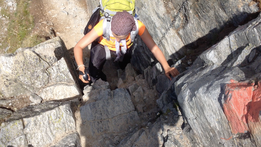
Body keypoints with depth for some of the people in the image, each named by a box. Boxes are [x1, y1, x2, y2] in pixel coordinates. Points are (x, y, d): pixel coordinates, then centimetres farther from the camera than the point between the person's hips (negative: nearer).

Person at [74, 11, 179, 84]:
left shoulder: (138, 26, -38)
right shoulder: (103, 25, -42)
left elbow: (154, 48, -34)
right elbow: (78, 47, -37)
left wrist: (166, 67, -49)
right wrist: (81, 68, -53)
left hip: (125, 48, 2)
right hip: (103, 46, -1)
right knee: (93, 76, -11)